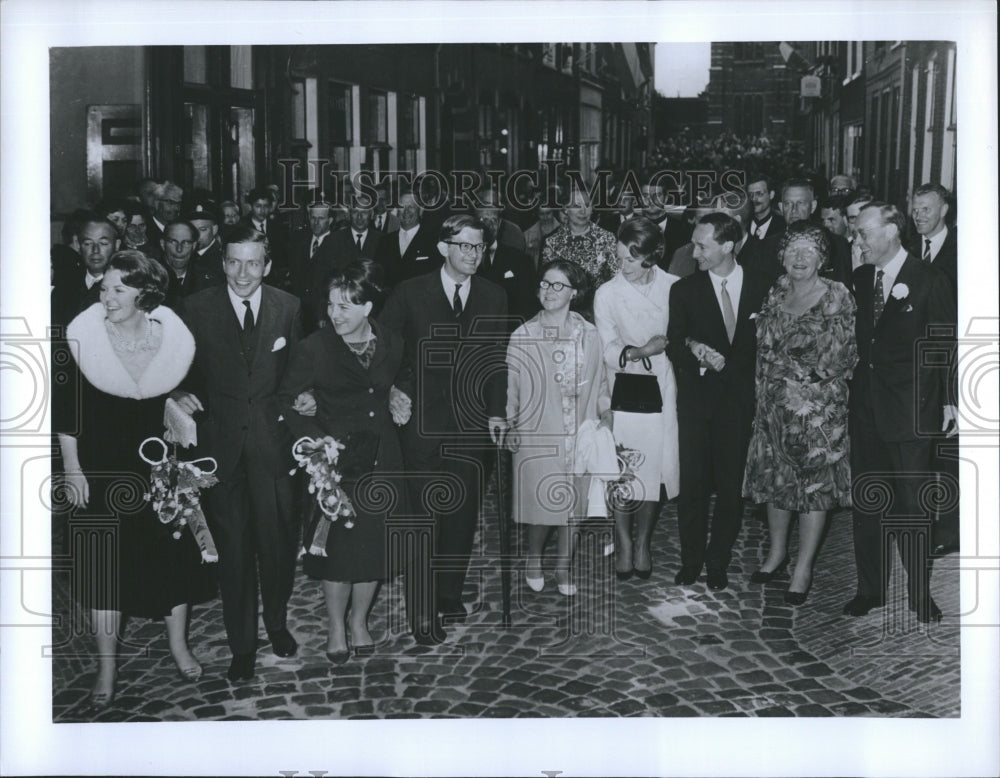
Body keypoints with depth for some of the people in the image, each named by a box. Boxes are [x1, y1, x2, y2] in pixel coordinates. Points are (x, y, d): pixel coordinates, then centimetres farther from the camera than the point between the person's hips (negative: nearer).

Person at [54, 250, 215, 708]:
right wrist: (72, 470, -6)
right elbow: (65, 413, -4)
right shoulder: (83, 339, -9)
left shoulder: (174, 339, -6)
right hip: (102, 470, -1)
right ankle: (107, 666, 19)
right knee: (103, 562, 4)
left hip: (161, 467, 1)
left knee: (172, 551, 7)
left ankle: (178, 645, 29)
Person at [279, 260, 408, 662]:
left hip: (381, 458, 3)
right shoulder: (314, 348, -11)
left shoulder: (392, 346, 0)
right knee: (338, 546, 3)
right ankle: (336, 628, 23)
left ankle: (359, 621, 30)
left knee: (374, 544, 9)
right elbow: (287, 400, -3)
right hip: (335, 459, -3)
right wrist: (315, 439, -12)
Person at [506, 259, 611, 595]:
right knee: (540, 504, -1)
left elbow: (600, 381, 12)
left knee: (573, 504, 6)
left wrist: (605, 414, 3)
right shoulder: (522, 336, -1)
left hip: (579, 435, 2)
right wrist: (510, 425, -1)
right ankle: (533, 561, 26)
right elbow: (510, 385, 4)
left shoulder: (589, 335, 4)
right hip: (537, 434, -2)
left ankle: (563, 569, 24)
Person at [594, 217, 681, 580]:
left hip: (663, 388, 1)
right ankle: (623, 543, 20)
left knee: (657, 467, 4)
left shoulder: (673, 287, 0)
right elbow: (608, 350, -7)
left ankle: (643, 542, 25)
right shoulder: (607, 294, -1)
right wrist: (639, 352, -23)